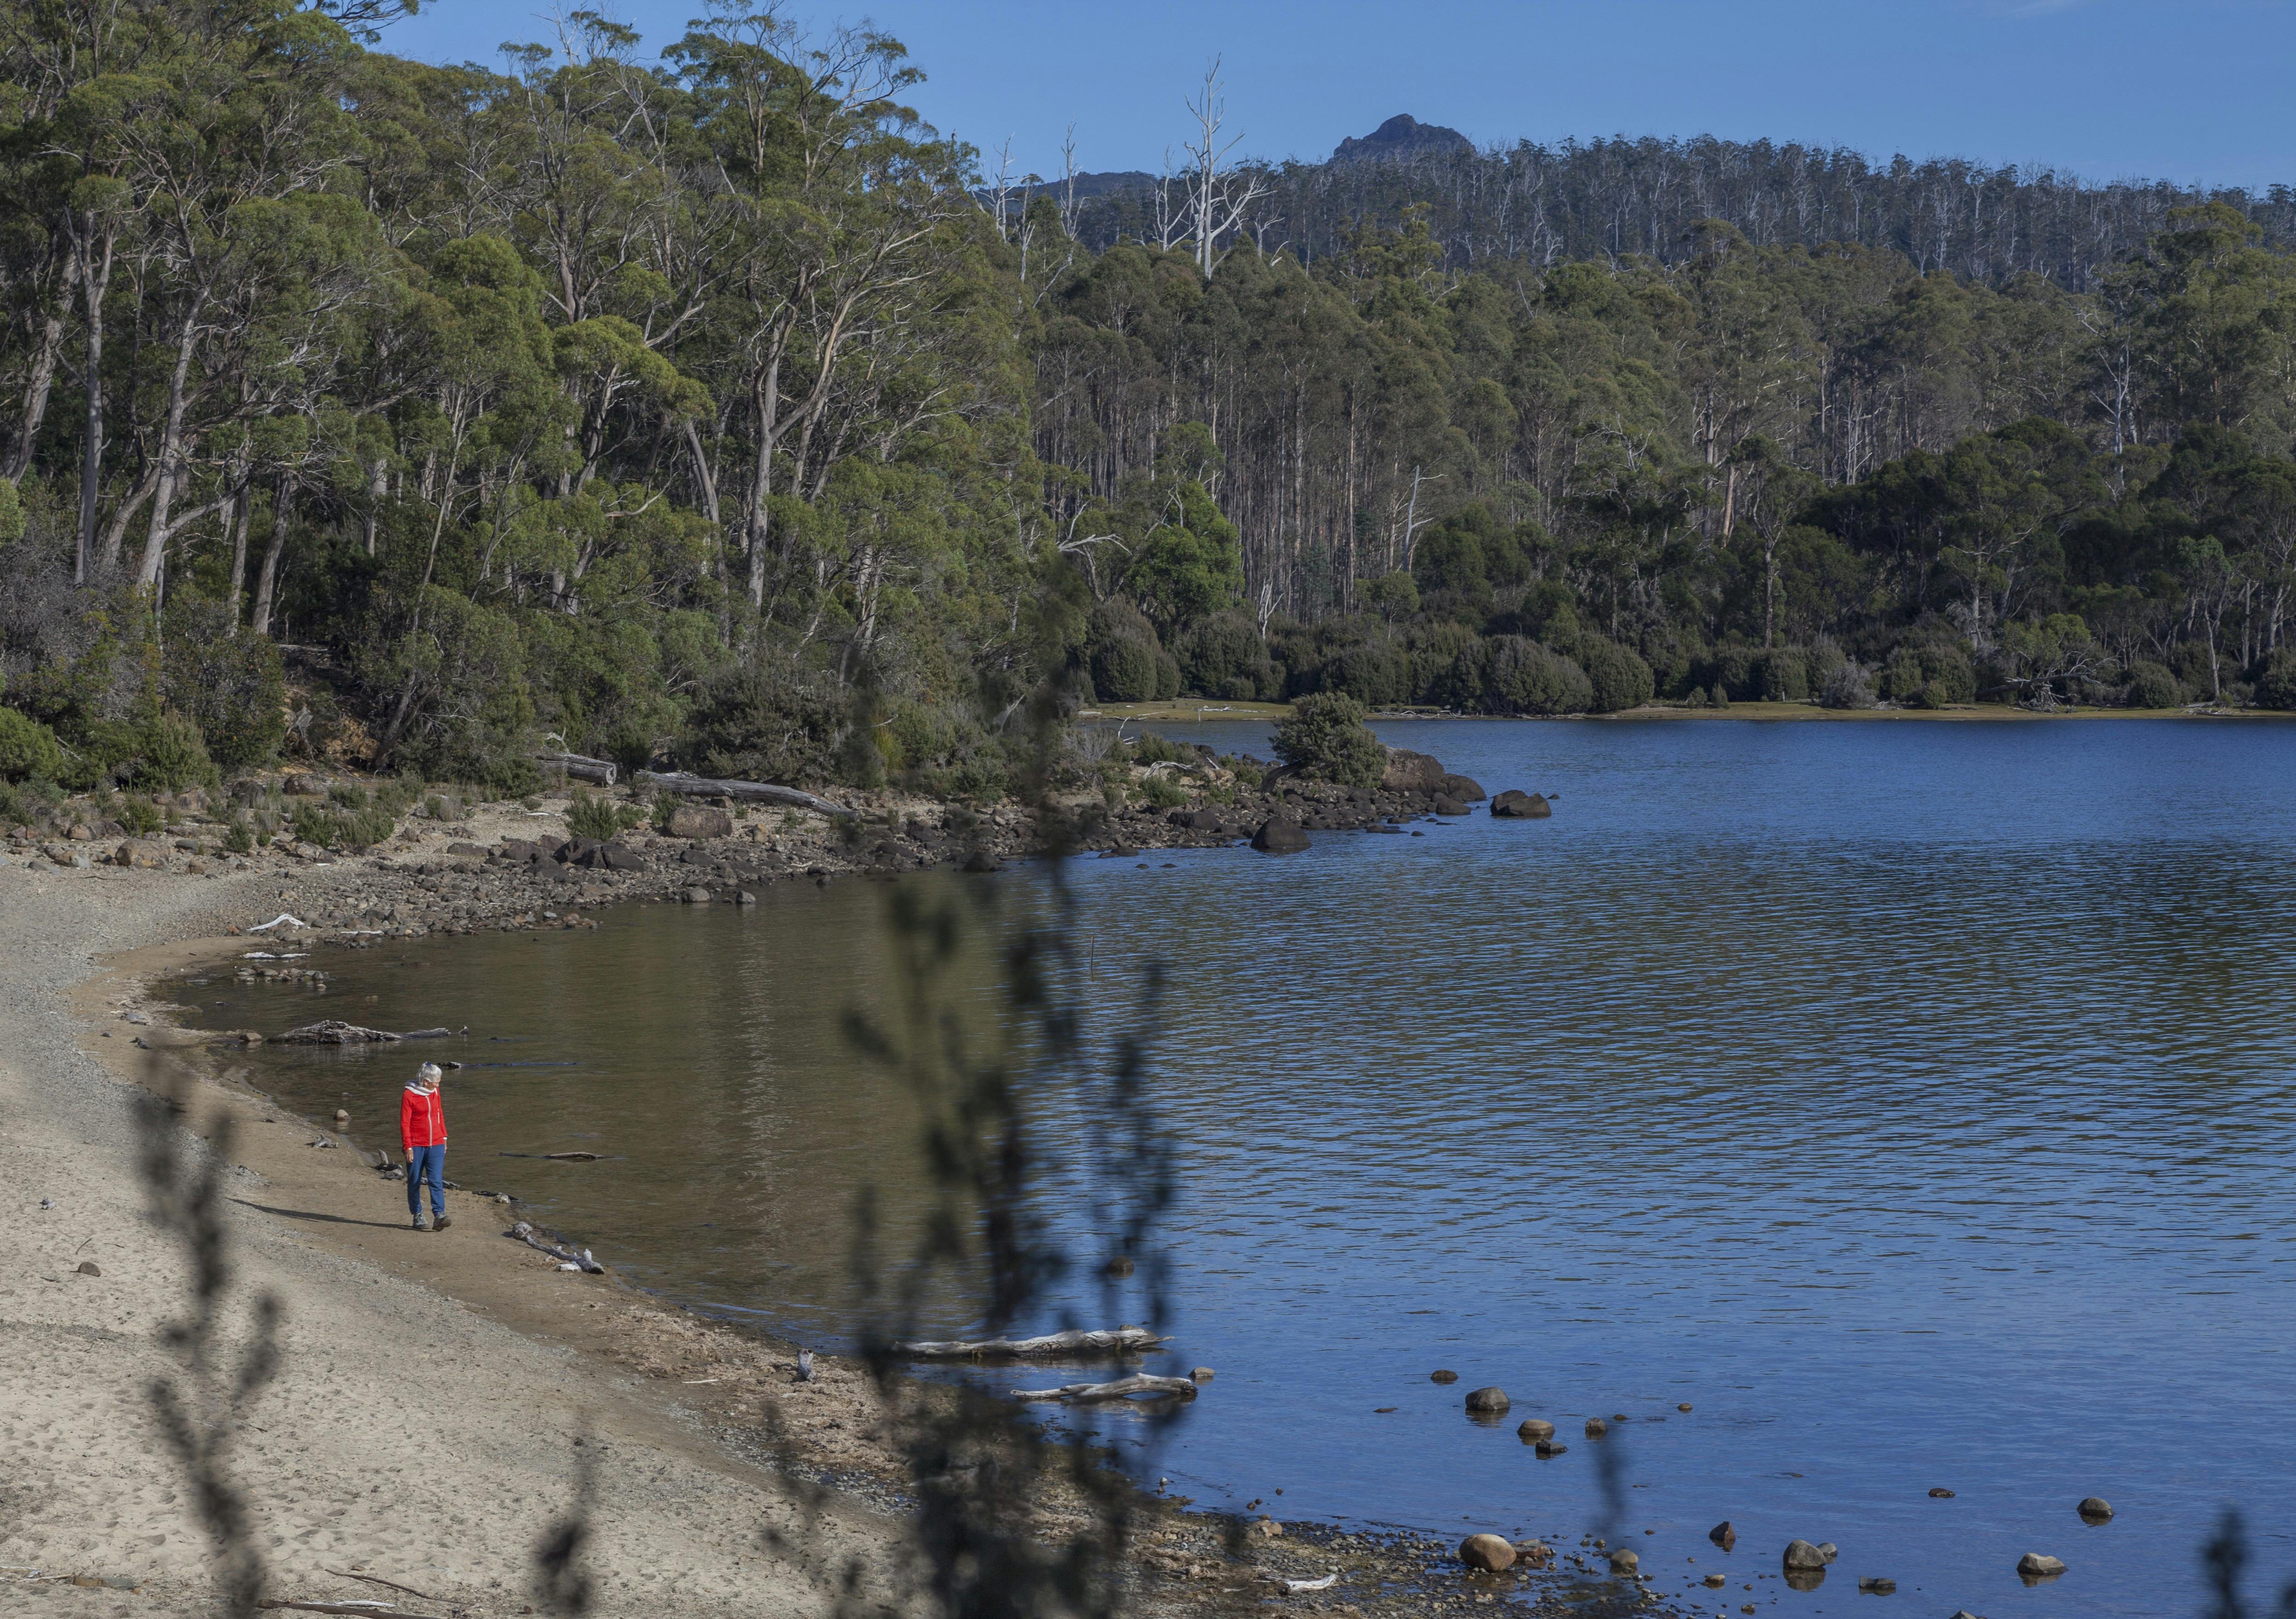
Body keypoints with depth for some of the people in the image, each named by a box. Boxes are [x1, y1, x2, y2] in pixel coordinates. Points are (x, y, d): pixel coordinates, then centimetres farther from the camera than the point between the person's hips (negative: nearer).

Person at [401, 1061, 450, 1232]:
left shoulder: (434, 1092, 7)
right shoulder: (409, 1095, -9)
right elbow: (404, 1123, -10)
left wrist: (444, 1136, 19)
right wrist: (408, 1147, -14)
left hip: (436, 1145, 4)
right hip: (416, 1146, -4)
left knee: (437, 1181, -8)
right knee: (415, 1182, 6)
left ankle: (439, 1216, -16)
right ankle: (417, 1216, 18)